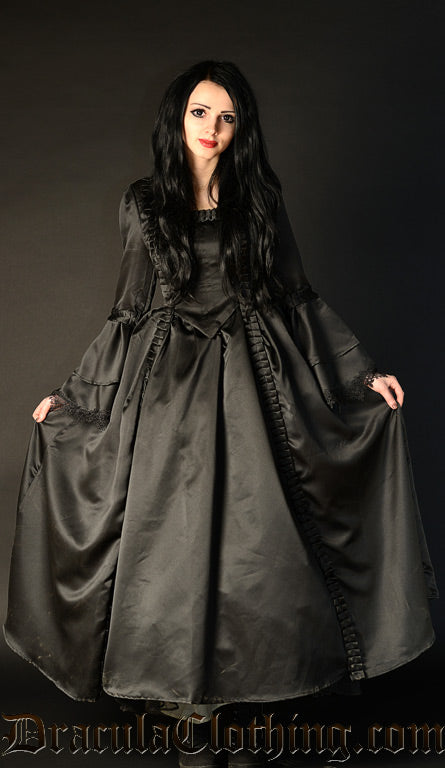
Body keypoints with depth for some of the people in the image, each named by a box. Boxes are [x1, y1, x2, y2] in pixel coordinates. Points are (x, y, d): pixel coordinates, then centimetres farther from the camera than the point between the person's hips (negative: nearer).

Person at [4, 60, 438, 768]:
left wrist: (365, 370, 6)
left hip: (247, 389, 0)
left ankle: (243, 695, 19)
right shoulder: (143, 205, 8)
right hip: (167, 392, 0)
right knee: (176, 547, 1)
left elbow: (301, 298, 11)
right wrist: (73, 393, 10)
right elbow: (129, 312, 12)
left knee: (250, 549, 0)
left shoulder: (260, 199, 8)